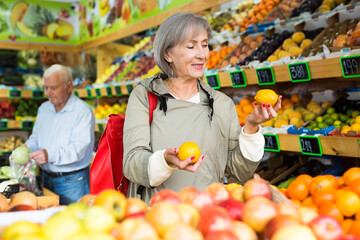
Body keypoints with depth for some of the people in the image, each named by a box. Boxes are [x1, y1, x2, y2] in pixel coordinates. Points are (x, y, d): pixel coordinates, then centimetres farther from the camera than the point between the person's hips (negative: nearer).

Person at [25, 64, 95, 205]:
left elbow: (79, 148, -23)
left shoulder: (82, 111, -13)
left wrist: (50, 155, -35)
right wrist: (26, 148, -3)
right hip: (46, 178, 6)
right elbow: (36, 138, 19)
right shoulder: (44, 108, 11)